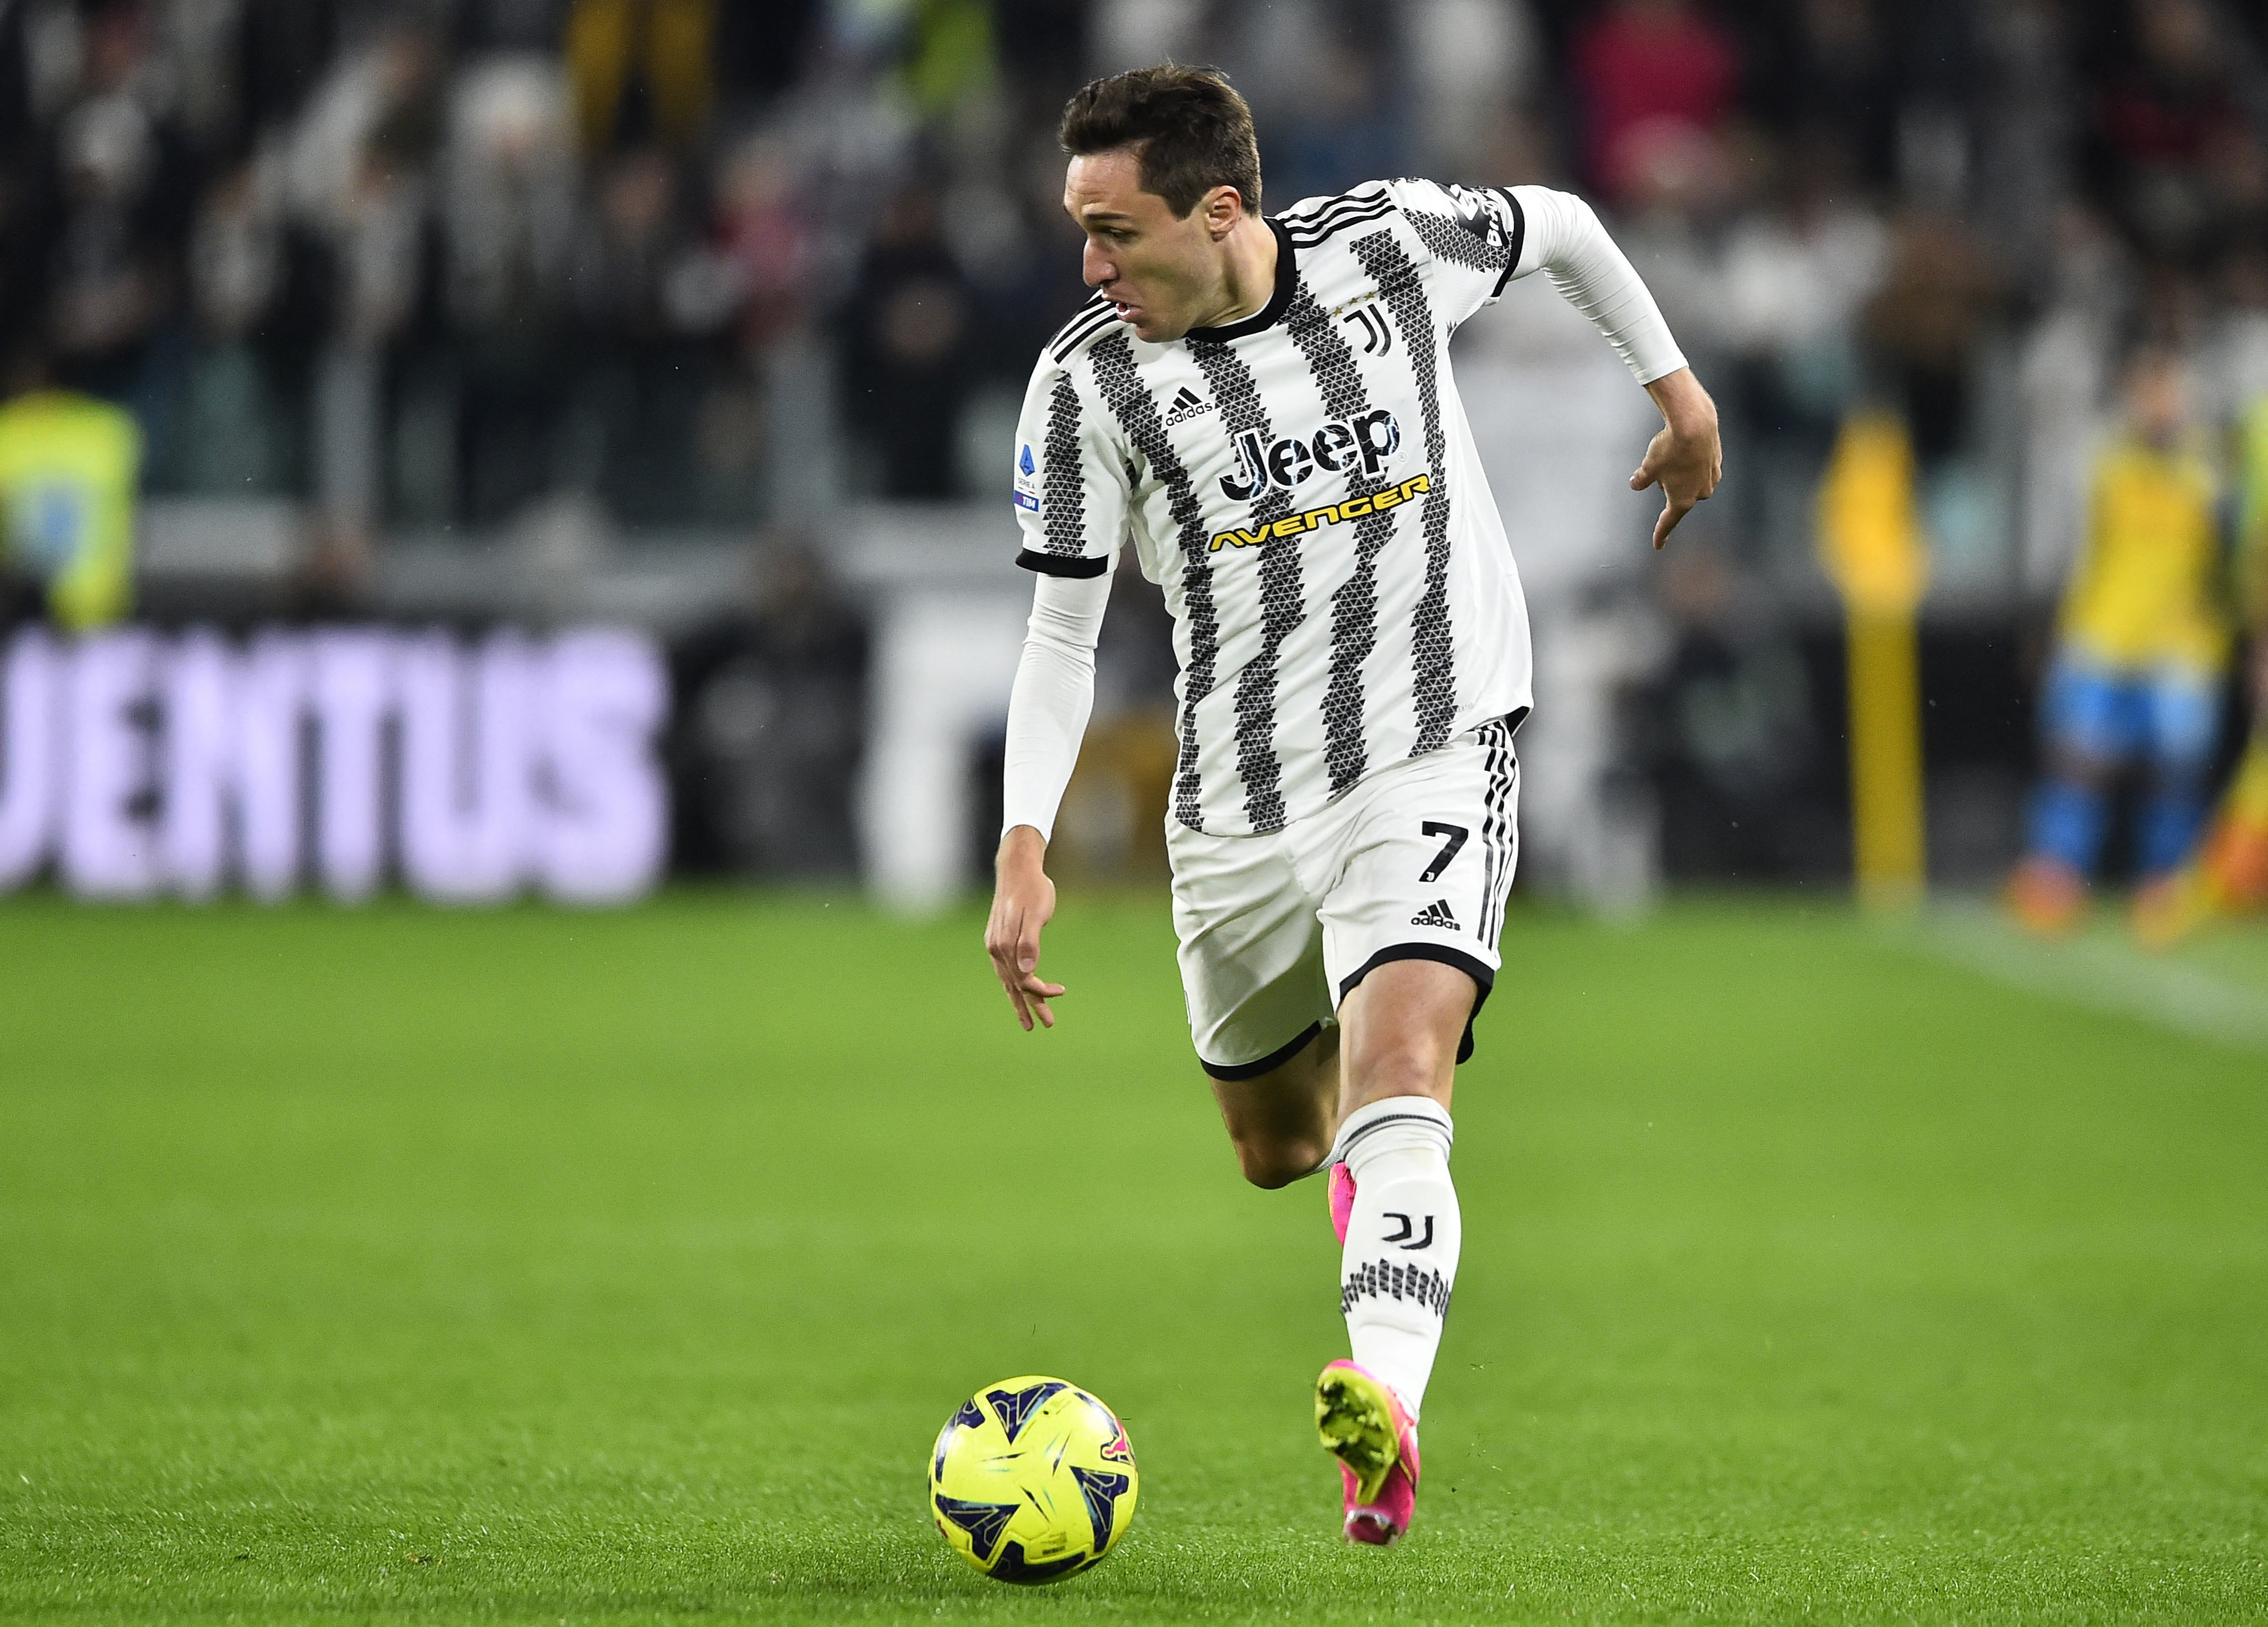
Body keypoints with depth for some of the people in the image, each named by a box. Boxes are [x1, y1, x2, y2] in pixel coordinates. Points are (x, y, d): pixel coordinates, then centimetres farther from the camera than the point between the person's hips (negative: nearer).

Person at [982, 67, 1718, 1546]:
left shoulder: (1394, 245, -10)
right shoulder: (1089, 381, -9)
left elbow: (1558, 226, 13)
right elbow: (1063, 634, -1)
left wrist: (1673, 383, 22)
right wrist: (1026, 847, -12)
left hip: (1437, 751, -3)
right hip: (1240, 801, 3)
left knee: (1397, 1067, -26)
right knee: (1277, 1150, 16)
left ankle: (1388, 1420, -42)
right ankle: (1363, 1163, 54)